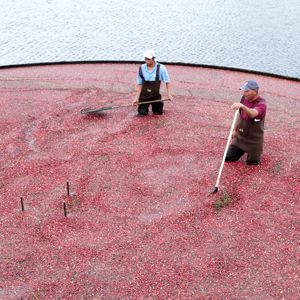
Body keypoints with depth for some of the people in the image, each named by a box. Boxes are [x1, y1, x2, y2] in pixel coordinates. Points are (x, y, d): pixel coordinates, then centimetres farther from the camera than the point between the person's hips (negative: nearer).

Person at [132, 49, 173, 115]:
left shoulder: (161, 68, -13)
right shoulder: (141, 68, -8)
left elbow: (167, 82, -6)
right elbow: (139, 84, -3)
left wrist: (169, 94, -16)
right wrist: (136, 98, -7)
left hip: (155, 96, -1)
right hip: (143, 96, 1)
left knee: (158, 112, 4)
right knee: (142, 113, -2)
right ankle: (145, 107, 34)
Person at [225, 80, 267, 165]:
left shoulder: (261, 104, -26)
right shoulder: (244, 98, -6)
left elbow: (252, 114, -49)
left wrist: (242, 106, -68)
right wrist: (235, 130, 16)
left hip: (253, 139, -6)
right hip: (240, 137, 6)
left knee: (251, 162, 8)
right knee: (228, 158, 10)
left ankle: (256, 150, 37)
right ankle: (243, 150, 36)